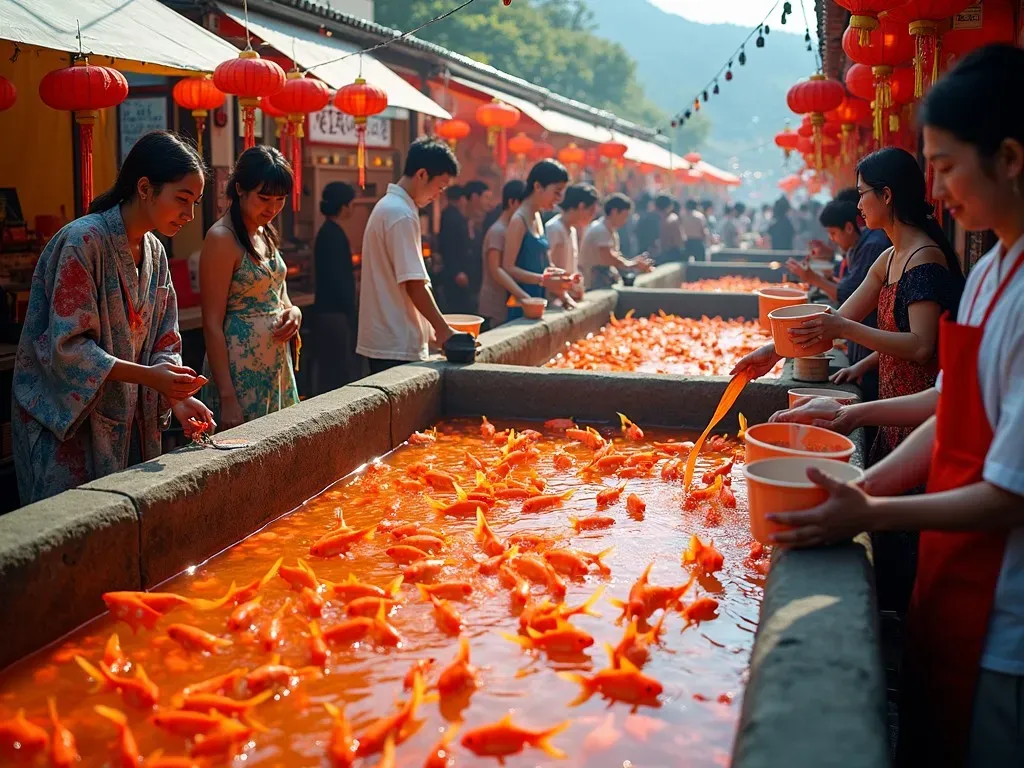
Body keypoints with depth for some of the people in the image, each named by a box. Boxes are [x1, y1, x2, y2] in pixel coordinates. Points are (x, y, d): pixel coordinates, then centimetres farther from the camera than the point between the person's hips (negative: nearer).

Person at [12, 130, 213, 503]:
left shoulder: (154, 251, 7)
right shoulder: (83, 240, -17)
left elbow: (163, 342, 8)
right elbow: (66, 346, -21)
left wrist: (176, 396, -9)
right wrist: (146, 375, -27)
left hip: (128, 424, 7)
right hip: (68, 423, -7)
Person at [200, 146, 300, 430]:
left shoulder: (266, 233, 11)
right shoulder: (222, 239, -13)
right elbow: (212, 324, -16)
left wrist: (293, 311, -1)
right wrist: (227, 397, -21)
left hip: (279, 364, 8)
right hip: (241, 371, -8)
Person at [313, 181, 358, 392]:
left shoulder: (326, 232, 13)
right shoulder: (335, 235, -16)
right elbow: (341, 280, -20)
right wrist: (352, 315, -18)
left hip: (328, 309, 10)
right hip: (337, 312, -10)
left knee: (330, 369, 14)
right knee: (341, 372, -4)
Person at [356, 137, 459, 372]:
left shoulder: (387, 206, 15)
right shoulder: (402, 215, -16)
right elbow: (414, 284, -19)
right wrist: (444, 330, -13)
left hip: (382, 341, 10)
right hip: (397, 345, -10)